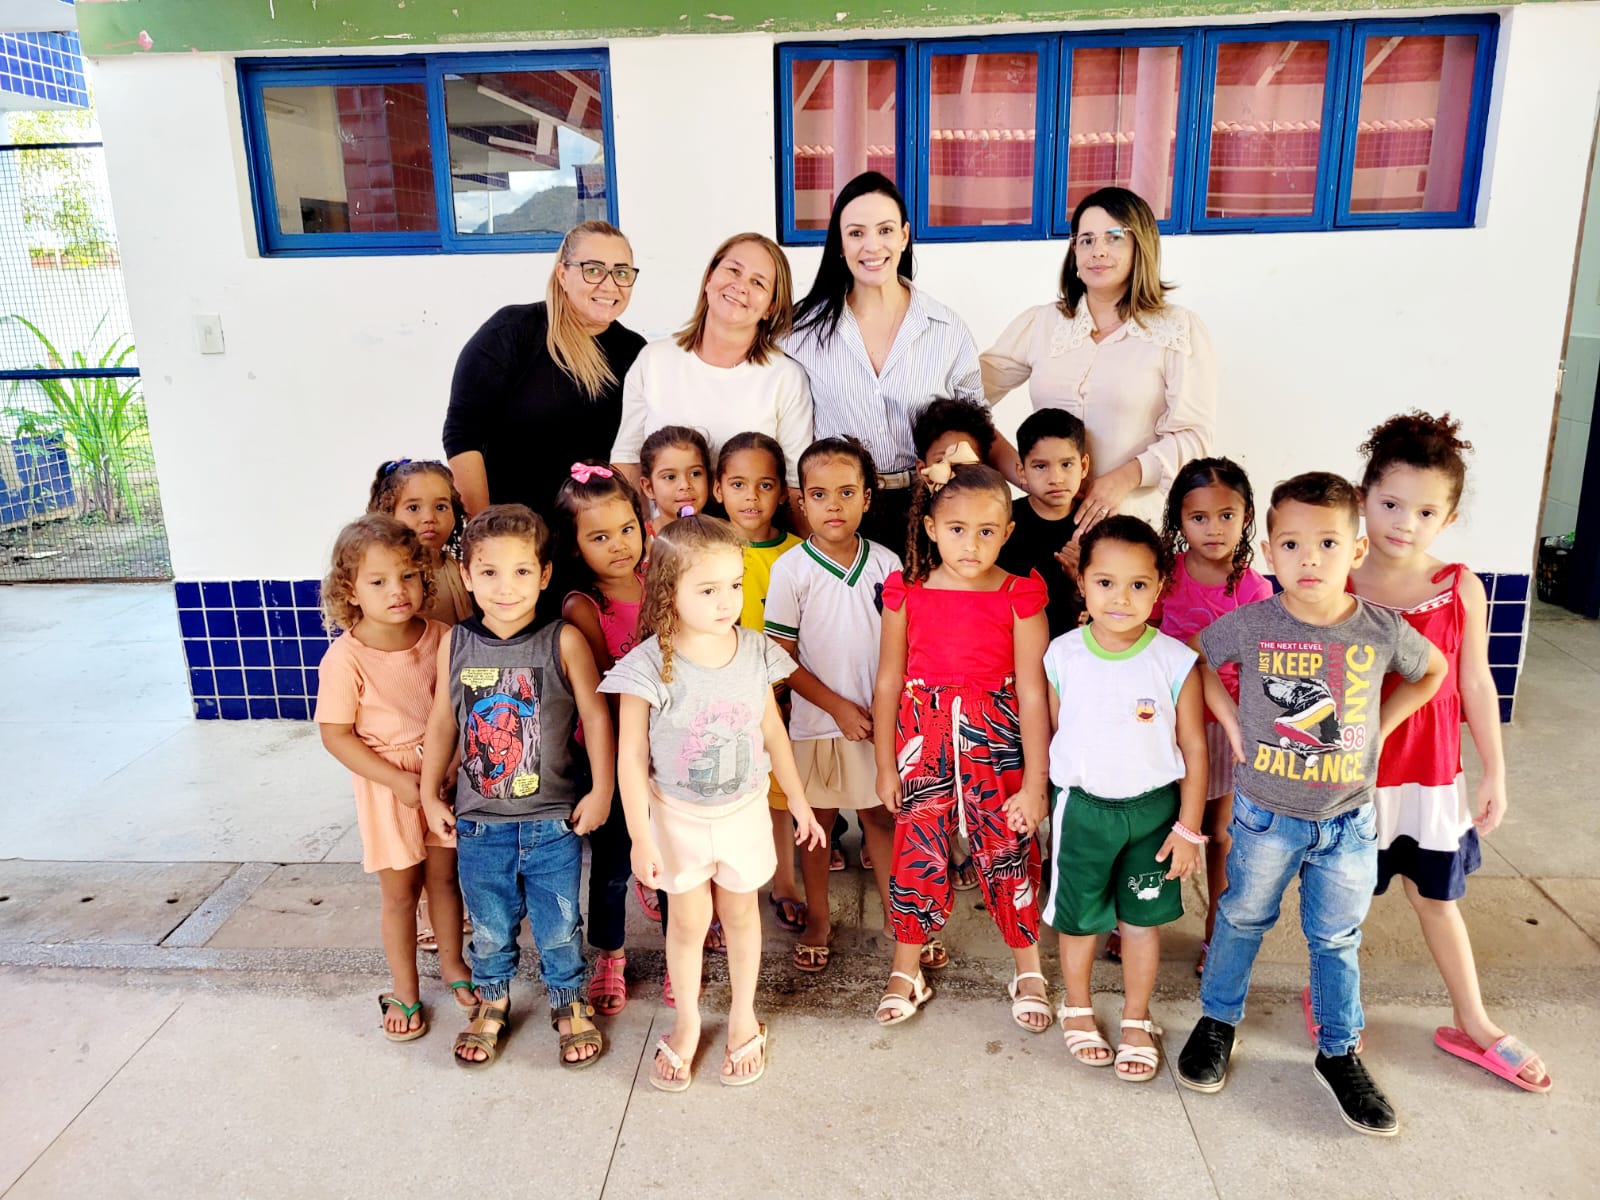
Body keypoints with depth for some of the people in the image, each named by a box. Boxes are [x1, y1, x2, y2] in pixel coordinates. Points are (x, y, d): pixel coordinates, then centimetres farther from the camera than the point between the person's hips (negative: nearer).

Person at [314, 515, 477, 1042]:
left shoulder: (438, 637, -9)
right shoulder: (346, 657, -19)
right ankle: (404, 990, 29)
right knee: (399, 887, 10)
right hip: (387, 784, -3)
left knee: (445, 875, 17)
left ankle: (452, 963, 39)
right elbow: (335, 734, -15)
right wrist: (399, 781, -18)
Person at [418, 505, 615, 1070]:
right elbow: (442, 722, 5)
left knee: (558, 923, 14)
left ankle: (568, 1000, 39)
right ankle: (491, 999, 44)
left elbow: (596, 715, -7)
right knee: (489, 925, 19)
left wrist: (601, 791, -7)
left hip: (553, 820, -2)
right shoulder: (455, 644, -5)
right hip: (479, 821, 2)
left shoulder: (564, 641, -13)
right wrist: (431, 795, 8)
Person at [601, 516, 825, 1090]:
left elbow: (772, 731, 1)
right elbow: (632, 755, -14)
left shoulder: (756, 652, -12)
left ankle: (743, 1015, 41)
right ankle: (687, 1021, 38)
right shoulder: (650, 665, -22)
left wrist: (799, 800, 9)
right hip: (678, 814, -2)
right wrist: (640, 836, -12)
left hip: (744, 810, 2)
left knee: (741, 912, 18)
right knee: (688, 920, 13)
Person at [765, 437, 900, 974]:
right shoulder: (791, 569, -11)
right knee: (817, 819, 13)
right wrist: (839, 707, -12)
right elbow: (781, 657, -10)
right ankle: (817, 918, 31)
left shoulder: (886, 563, -3)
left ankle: (896, 910, 31)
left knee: (880, 814, 13)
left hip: (879, 718, 2)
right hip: (818, 721, -2)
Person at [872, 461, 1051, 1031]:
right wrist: (885, 765, 5)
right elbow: (888, 681, 2)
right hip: (923, 741, 1)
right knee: (918, 856, 10)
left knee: (1009, 855, 9)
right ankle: (905, 972, 31)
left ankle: (1028, 971, 33)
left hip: (996, 743, -1)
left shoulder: (1019, 597, -9)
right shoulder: (906, 593, -4)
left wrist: (1035, 784, -8)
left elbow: (1033, 695, -8)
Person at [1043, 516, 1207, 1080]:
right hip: (1080, 806, 1)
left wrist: (1188, 827, -4)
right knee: (1079, 918, 14)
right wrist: (1046, 804, 8)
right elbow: (1050, 733, 3)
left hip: (1153, 808, 0)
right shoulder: (1061, 655, -9)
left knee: (1142, 920, 13)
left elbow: (1194, 749, -5)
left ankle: (1136, 1022, 34)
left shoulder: (1175, 661, -12)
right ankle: (1077, 1008, 39)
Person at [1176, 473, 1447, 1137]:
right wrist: (1232, 720, -5)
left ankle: (1339, 1052, 37)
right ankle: (1217, 1021, 38)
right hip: (1265, 813, -1)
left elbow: (1433, 670, 8)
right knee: (1242, 919, 18)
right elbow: (1193, 656, 2)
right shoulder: (1250, 624, -16)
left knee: (1337, 938, 17)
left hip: (1348, 820, 1)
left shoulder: (1383, 630, -12)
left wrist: (1379, 725, -1)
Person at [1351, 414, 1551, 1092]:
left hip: (1431, 775, 2)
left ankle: (1472, 1024, 37)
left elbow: (1476, 686, 2)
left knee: (1436, 897, 18)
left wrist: (1494, 774, 5)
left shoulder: (1461, 590, -6)